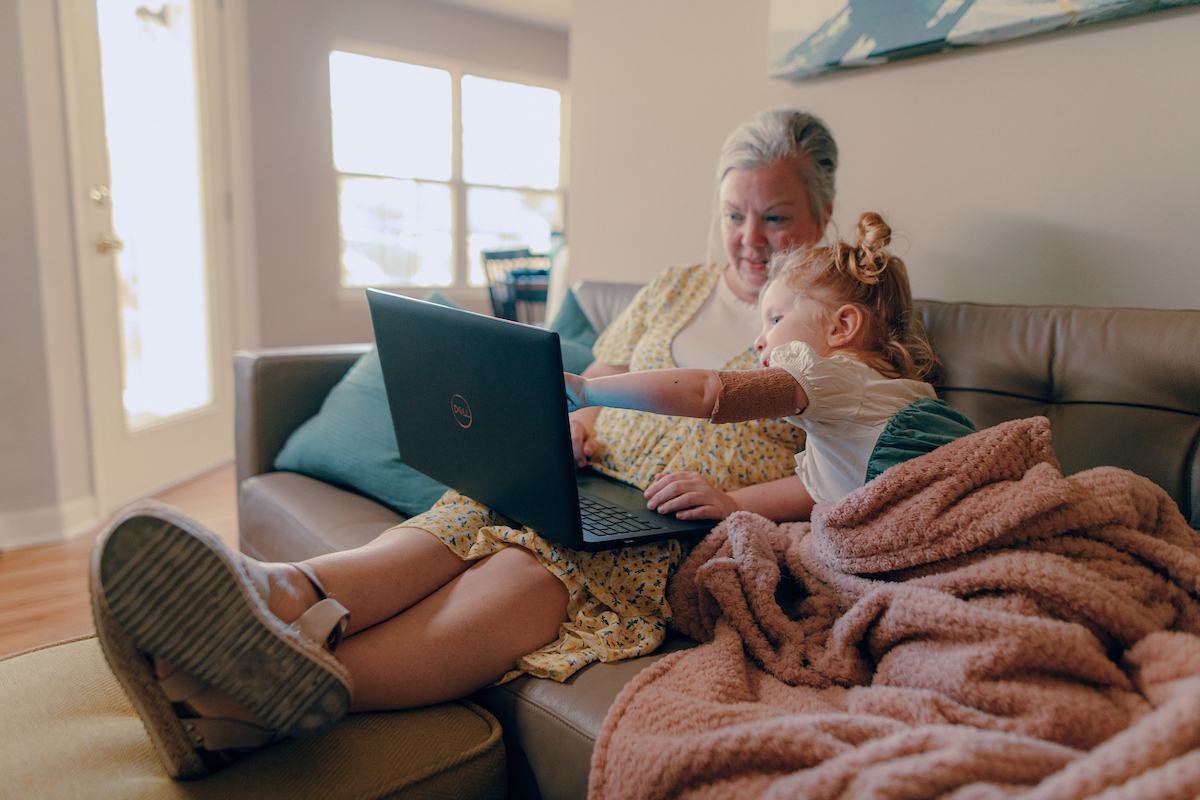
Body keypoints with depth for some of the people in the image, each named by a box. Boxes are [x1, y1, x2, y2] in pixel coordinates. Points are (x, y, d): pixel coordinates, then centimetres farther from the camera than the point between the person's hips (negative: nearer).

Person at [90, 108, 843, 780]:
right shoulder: (675, 289, 22)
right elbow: (598, 379, 22)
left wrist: (736, 500, -16)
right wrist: (574, 419, -1)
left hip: (690, 533, -4)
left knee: (530, 568, -36)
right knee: (463, 524, -29)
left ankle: (308, 682, -56)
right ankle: (282, 598, -54)